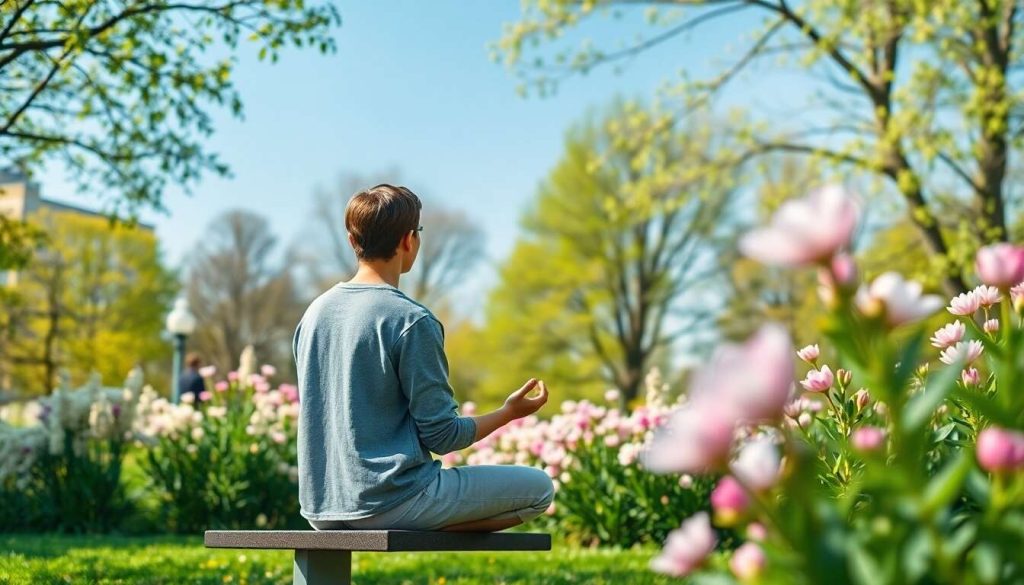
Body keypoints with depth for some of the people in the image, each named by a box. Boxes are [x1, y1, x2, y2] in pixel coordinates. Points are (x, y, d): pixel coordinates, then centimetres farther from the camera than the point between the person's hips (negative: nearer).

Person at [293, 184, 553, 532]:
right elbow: (441, 436, -13)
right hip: (389, 500, -8)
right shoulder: (412, 321, -15)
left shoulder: (314, 313, 8)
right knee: (539, 488, 3)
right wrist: (509, 412, 3)